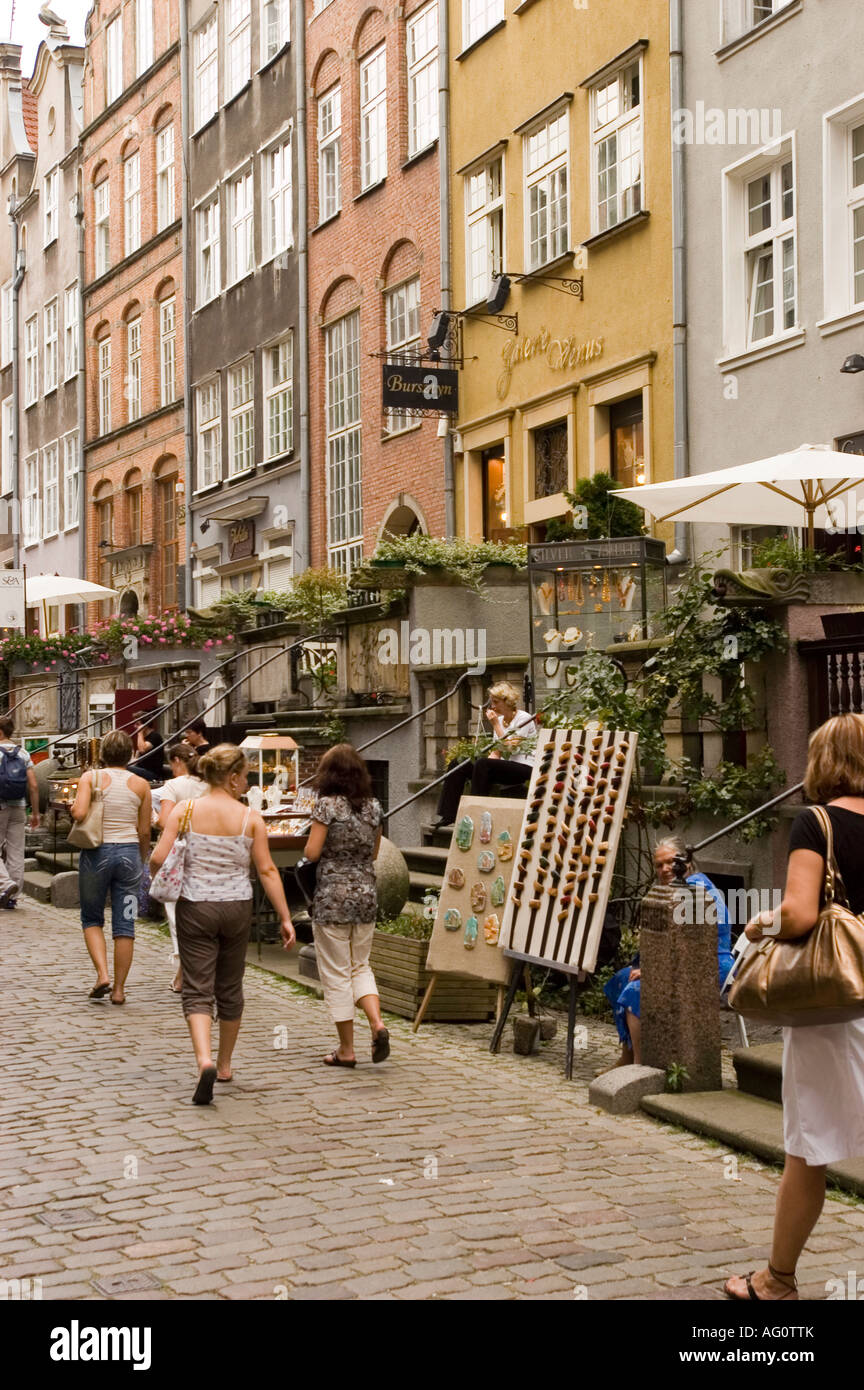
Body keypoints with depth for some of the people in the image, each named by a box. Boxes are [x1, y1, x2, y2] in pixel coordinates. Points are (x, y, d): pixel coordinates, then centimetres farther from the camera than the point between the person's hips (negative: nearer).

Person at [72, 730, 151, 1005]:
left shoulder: (91, 778, -4)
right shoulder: (141, 785, 2)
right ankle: (119, 989, 9)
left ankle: (102, 974, -3)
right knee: (125, 925, 6)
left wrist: (74, 806, 5)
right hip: (129, 852, 1)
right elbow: (144, 831, 4)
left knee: (92, 919, 15)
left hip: (96, 853, -1)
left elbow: (79, 813, -18)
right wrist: (142, 860, 18)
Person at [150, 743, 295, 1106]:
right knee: (230, 990, 17)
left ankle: (205, 1060, -23)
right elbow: (267, 871, -4)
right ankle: (224, 1064, 30)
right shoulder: (250, 818, -3)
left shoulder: (184, 810, -4)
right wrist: (285, 918, 1)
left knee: (197, 990, 0)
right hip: (237, 909, 1)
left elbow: (158, 858, -10)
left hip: (195, 907, -1)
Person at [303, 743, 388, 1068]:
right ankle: (377, 1023, -4)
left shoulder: (327, 805, -12)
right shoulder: (373, 807, 4)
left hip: (332, 895, -5)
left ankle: (346, 1049, 8)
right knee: (360, 965, 19)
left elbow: (312, 852, -12)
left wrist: (315, 840, 8)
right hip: (365, 893, 5)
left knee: (336, 973, 4)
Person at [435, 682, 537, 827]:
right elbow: (496, 752, 13)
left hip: (524, 768, -8)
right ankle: (449, 814, -14)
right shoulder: (500, 720, 15)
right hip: (507, 767, 8)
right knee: (460, 765, -9)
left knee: (482, 764, -32)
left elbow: (511, 747, -18)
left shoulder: (523, 718, -8)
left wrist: (496, 725, -14)